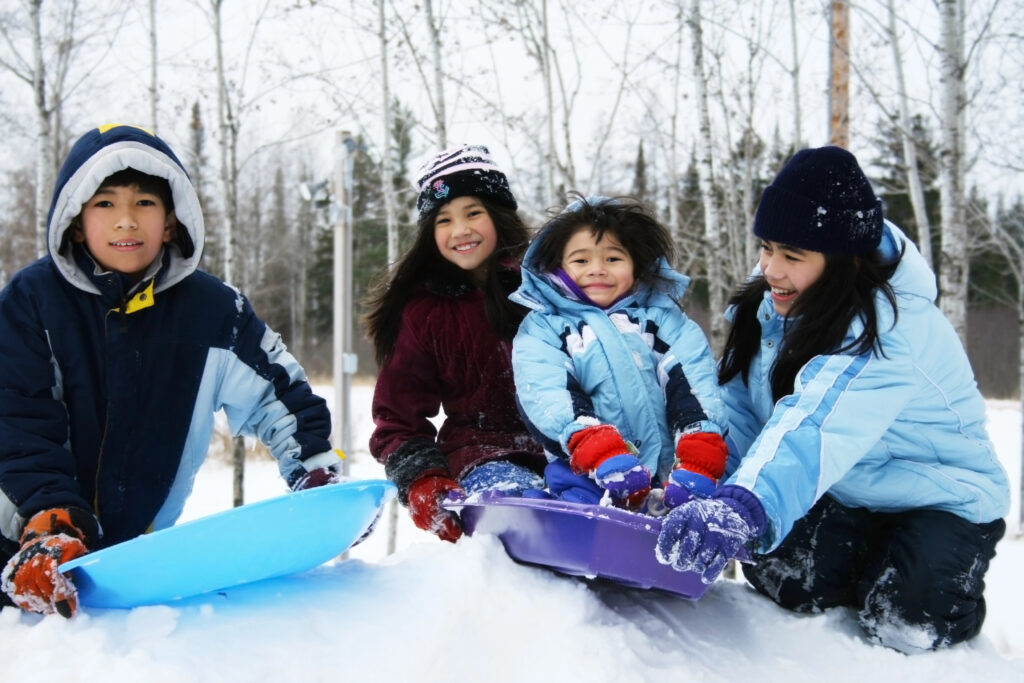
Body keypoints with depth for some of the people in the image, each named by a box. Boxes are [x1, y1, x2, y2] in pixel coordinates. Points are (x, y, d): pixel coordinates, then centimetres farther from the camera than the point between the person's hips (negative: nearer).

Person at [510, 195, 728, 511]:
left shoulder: (663, 318, 22)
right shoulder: (542, 329, 16)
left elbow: (692, 386, 5)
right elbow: (548, 396, -4)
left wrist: (699, 459, -17)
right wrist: (603, 455, -24)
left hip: (672, 470, 2)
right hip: (589, 474, -2)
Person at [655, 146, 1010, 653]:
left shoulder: (890, 329, -33)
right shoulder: (773, 306, -7)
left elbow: (816, 428, -51)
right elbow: (739, 409, -9)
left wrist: (744, 507, -67)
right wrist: (700, 488, -25)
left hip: (939, 499, -5)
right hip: (847, 496, 6)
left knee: (904, 621, -26)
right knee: (781, 579, -20)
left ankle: (951, 577, 9)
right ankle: (870, 561, 13)